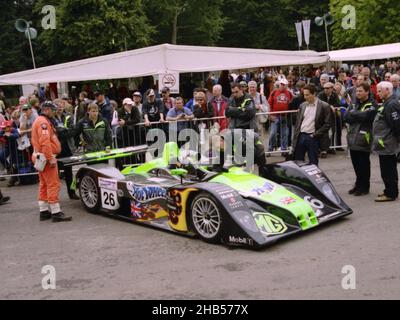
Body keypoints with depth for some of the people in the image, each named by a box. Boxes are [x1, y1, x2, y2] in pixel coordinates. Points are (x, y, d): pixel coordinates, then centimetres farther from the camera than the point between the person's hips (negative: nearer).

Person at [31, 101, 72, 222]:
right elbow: (45, 142, -25)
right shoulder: (43, 122, -14)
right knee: (53, 185, -10)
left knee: (44, 185, 13)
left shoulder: (40, 121, 19)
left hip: (41, 157, 11)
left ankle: (44, 211, 18)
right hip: (46, 158, -11)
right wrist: (51, 158, -26)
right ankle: (56, 213, -9)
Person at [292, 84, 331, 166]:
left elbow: (327, 124, -6)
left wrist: (315, 135, -12)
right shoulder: (302, 106, 11)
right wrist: (294, 140, 7)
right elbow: (298, 123, 13)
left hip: (312, 138, -4)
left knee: (313, 163, 3)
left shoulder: (324, 106, -4)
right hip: (301, 136, 4)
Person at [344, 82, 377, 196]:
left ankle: (364, 187, 12)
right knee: (356, 164, 12)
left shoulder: (372, 104, -5)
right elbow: (346, 117, 5)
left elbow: (364, 116, -21)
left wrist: (352, 112, -7)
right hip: (353, 138, 6)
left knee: (364, 164, 2)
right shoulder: (356, 103, 15)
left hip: (364, 139, -6)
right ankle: (359, 185, 24)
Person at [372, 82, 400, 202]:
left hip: (387, 144, -10)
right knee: (389, 170, 17)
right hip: (387, 143, 10)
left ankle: (390, 193, 4)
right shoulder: (388, 103, 14)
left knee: (388, 171, -3)